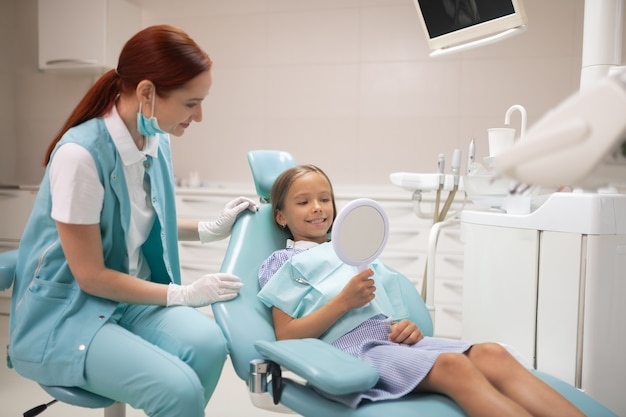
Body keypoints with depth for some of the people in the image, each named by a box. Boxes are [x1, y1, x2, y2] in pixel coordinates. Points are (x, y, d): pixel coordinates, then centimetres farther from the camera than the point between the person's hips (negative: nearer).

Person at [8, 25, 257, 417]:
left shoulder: (158, 142, -2)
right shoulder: (81, 153, -24)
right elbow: (90, 276, -18)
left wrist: (211, 229, 7)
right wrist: (185, 294, -14)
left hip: (132, 294, 6)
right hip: (66, 310, -6)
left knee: (207, 343, -24)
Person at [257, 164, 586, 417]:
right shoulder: (282, 263, 15)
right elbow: (286, 337, 1)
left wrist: (409, 326, 0)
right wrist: (343, 301, -12)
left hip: (392, 337, 6)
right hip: (349, 344, -6)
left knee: (491, 354, -23)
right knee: (454, 366, -33)